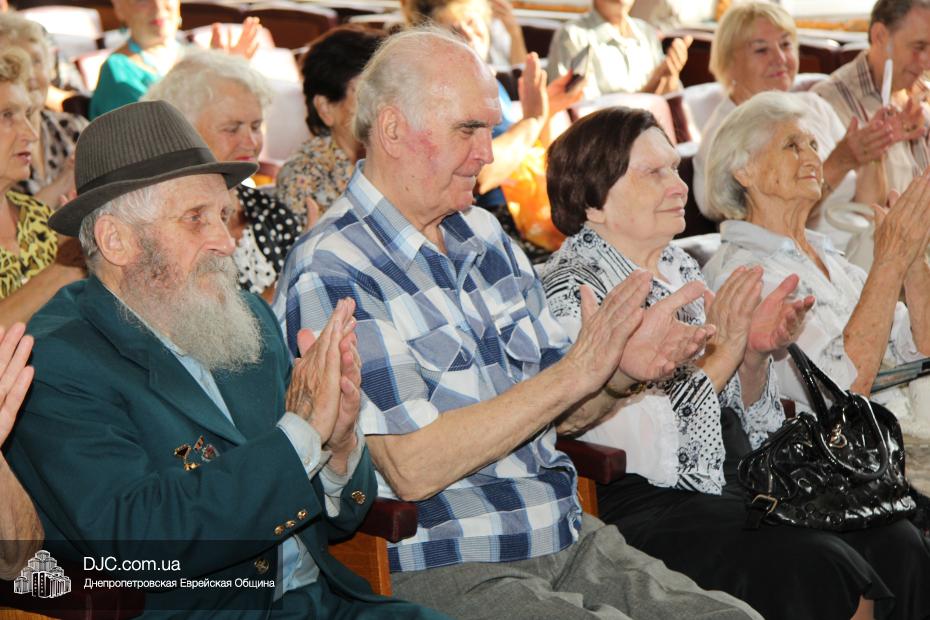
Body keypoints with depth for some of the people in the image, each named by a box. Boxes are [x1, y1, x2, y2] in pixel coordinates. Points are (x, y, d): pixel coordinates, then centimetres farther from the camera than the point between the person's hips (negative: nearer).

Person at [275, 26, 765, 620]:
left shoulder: (486, 236, 13)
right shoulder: (332, 275, -12)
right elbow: (413, 469, -20)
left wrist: (622, 370, -4)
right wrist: (574, 371, -17)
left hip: (569, 541, 7)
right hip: (439, 568, -7)